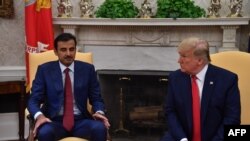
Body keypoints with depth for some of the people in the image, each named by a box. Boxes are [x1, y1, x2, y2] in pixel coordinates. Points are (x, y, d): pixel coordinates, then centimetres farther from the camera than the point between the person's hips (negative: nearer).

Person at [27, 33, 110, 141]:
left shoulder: (87, 69, 7)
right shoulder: (44, 70, 4)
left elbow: (96, 98, 11)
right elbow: (33, 100, 0)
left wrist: (99, 112, -13)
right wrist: (39, 116, -22)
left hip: (80, 120, 2)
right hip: (54, 121, -1)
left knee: (100, 129, -30)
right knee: (44, 132, -36)